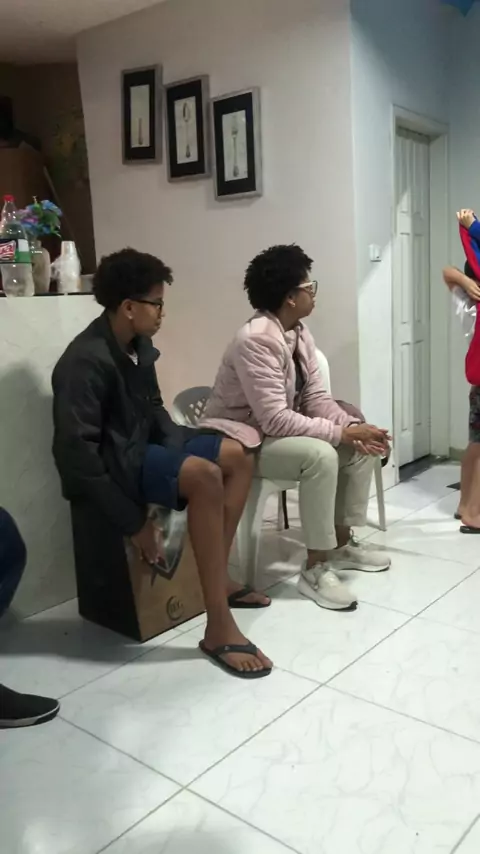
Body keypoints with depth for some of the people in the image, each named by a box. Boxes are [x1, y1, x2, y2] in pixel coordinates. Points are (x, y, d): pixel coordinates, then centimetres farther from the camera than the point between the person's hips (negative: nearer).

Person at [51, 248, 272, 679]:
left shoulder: (139, 345, 3)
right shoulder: (85, 362, -24)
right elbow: (76, 452, -28)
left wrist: (180, 449, -5)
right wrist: (134, 521, -27)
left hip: (141, 444, 10)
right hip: (110, 461, -10)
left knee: (239, 455, 5)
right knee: (205, 476, -32)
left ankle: (218, 576, 7)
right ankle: (219, 628, -27)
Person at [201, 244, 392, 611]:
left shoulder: (301, 335, 3)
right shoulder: (256, 340, -26)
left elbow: (316, 396, 2)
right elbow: (275, 419, -31)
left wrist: (353, 426, -17)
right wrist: (342, 432, -27)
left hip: (279, 428, 10)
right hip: (243, 438, -9)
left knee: (360, 447, -1)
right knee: (320, 455, -32)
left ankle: (342, 544, 13)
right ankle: (316, 568, -18)